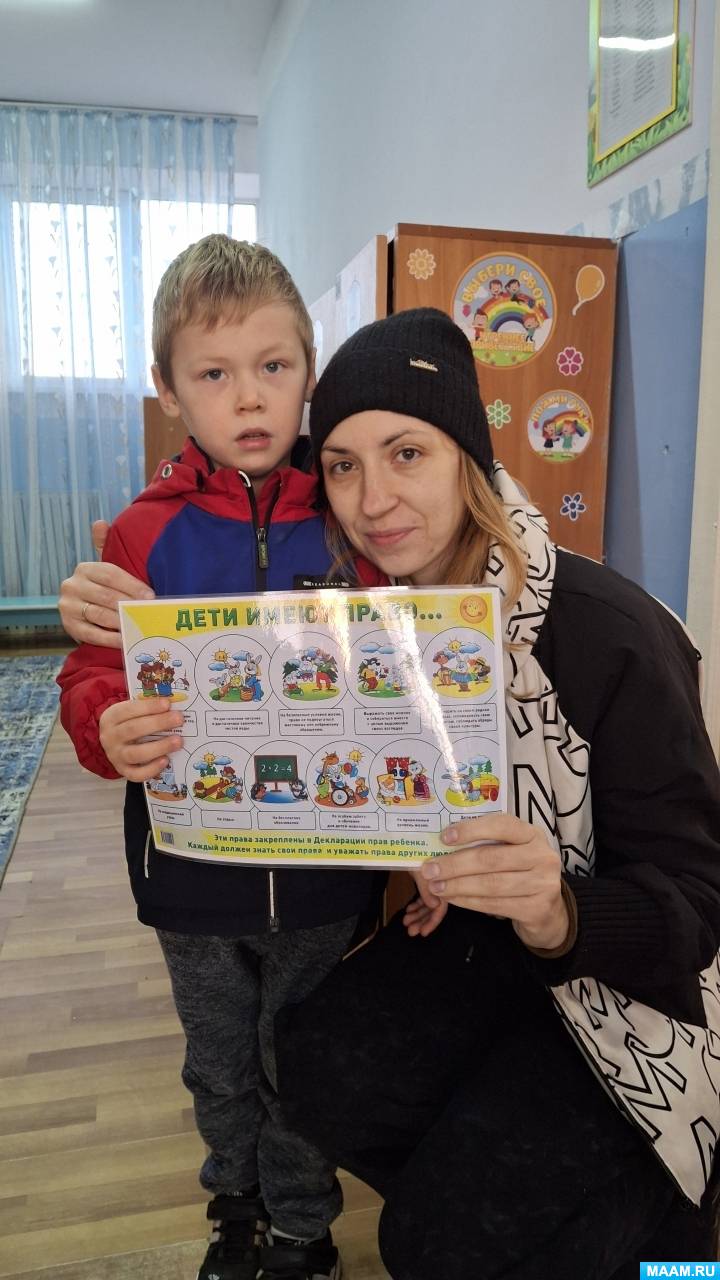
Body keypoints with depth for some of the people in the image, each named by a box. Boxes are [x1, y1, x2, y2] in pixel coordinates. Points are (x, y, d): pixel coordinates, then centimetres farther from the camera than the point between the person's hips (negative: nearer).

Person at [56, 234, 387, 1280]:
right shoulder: (145, 533, -7)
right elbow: (94, 684, -7)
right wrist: (110, 729, -31)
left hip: (323, 869, -1)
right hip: (193, 873, 2)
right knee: (220, 1066, 24)